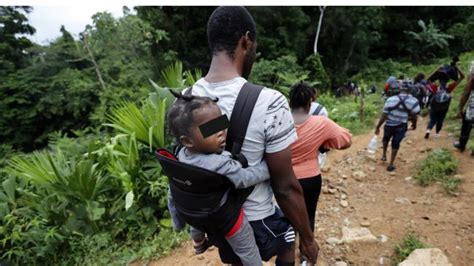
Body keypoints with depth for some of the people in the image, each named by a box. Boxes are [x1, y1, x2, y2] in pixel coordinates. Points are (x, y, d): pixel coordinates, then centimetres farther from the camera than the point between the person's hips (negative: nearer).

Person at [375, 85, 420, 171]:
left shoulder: (390, 100, -13)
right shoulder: (414, 101, -14)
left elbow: (384, 116, -12)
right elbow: (414, 116, -6)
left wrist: (378, 127, -3)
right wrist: (414, 125, 16)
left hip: (389, 125, 1)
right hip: (401, 127, 0)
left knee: (386, 139, 31)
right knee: (395, 144, 16)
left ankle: (384, 155, 37)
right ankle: (391, 165, 19)